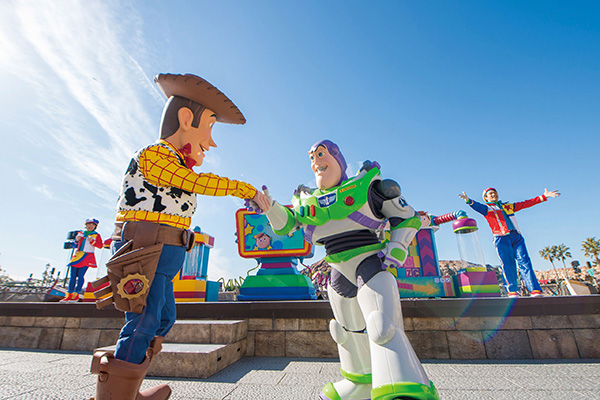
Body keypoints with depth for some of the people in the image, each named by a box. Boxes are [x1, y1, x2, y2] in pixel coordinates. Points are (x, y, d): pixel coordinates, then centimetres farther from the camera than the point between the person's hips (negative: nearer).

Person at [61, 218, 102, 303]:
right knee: (73, 276, 4)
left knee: (80, 276, -9)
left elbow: (100, 245, -5)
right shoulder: (81, 233, 15)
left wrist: (92, 241, -17)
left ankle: (76, 295, -2)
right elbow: (75, 245, 25)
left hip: (87, 257, -4)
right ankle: (69, 295, 11)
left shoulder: (96, 235, 5)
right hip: (77, 256, 5)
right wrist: (76, 240, 4)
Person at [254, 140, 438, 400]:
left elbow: (408, 218, 2)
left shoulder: (366, 185, -2)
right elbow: (285, 224, 3)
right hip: (339, 275, 6)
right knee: (349, 333, 19)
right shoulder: (308, 200, 12)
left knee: (383, 329, -24)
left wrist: (396, 250, -11)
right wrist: (268, 206, -15)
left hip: (370, 265, -5)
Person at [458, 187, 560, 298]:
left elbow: (526, 203, 29)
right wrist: (469, 200, -32)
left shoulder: (508, 206, 27)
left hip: (516, 237, 4)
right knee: (508, 265, -7)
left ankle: (535, 291, -8)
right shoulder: (487, 208, 11)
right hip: (501, 238, -4)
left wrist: (544, 196, 24)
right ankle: (512, 291, -5)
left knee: (524, 262, -6)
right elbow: (477, 206, -9)